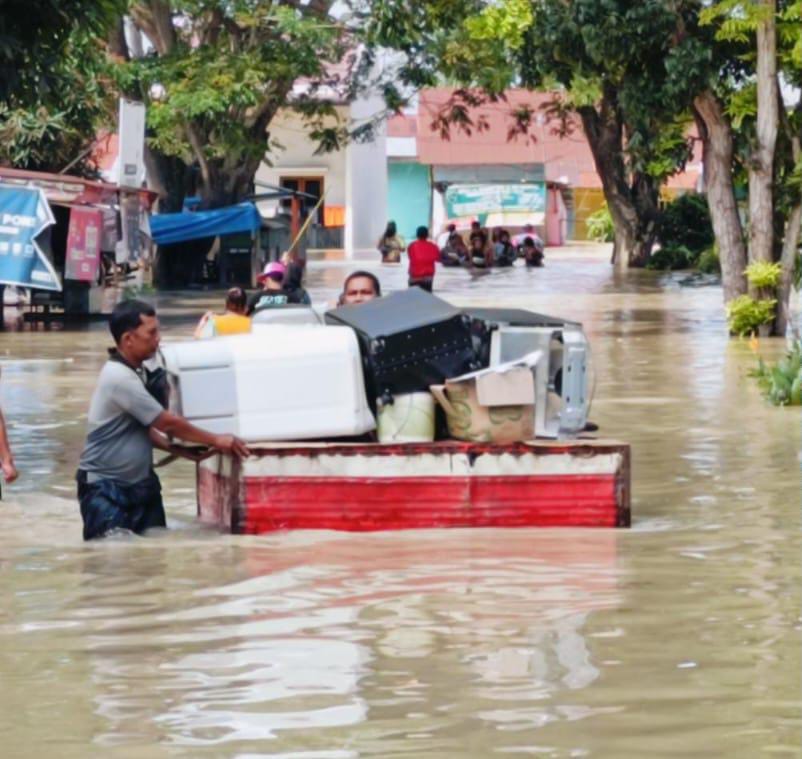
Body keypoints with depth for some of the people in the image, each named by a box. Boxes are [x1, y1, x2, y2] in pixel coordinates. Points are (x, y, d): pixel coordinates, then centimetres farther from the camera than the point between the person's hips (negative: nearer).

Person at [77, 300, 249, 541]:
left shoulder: (135, 373, 8)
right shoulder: (119, 378, -22)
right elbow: (168, 422, -18)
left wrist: (181, 450, 2)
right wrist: (216, 441, -9)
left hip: (138, 484, 9)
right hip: (105, 488, -9)